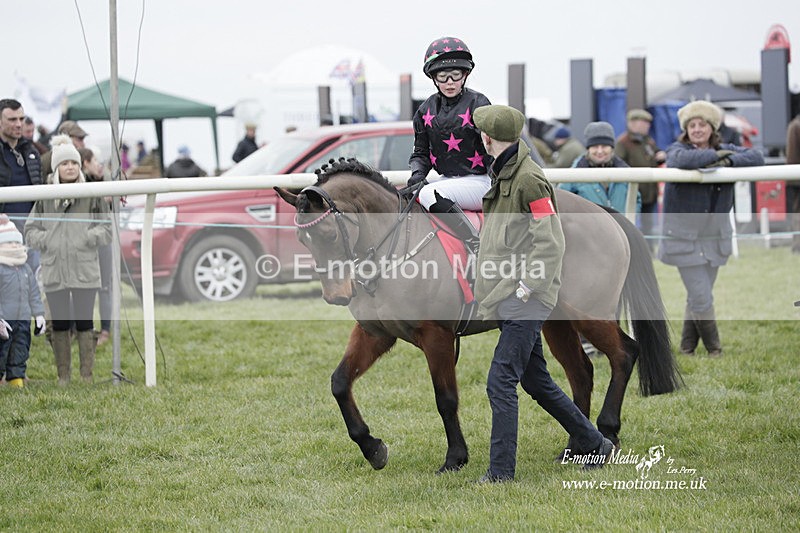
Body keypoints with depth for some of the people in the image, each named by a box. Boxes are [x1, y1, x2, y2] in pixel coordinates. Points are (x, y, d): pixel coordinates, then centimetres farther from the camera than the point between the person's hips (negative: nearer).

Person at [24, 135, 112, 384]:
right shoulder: (45, 197, 7)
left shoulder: (93, 195, 3)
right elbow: (30, 230, 11)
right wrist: (46, 240, -6)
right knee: (59, 325, 6)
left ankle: (87, 375, 6)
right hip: (54, 270, 1)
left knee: (84, 323, 0)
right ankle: (63, 375, 13)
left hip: (85, 269, -1)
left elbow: (105, 229, 4)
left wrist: (87, 238, -11)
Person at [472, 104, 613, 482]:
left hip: (525, 302, -10)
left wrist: (524, 288, -19)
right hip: (508, 301, 10)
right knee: (536, 381, 16)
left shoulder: (530, 180, -15)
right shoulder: (501, 174, 14)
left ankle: (501, 470, -7)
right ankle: (594, 444, 27)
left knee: (501, 383, -10)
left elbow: (551, 245, -17)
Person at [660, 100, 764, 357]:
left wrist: (728, 161, -22)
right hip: (684, 238, -5)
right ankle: (713, 348, 11)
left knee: (698, 297, 10)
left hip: (715, 237, 5)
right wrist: (714, 155, -20)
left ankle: (687, 348, 25)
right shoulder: (677, 150, -7)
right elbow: (682, 159, -33)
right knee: (701, 298, -7)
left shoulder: (725, 151, 7)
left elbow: (756, 157, -7)